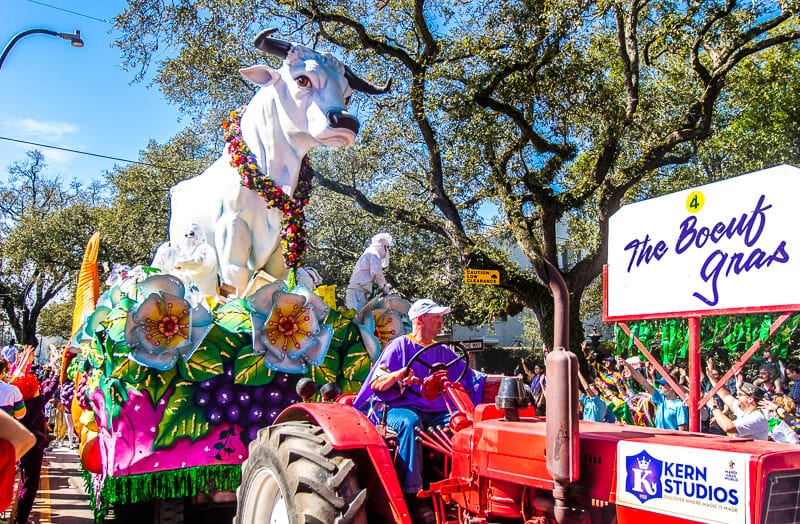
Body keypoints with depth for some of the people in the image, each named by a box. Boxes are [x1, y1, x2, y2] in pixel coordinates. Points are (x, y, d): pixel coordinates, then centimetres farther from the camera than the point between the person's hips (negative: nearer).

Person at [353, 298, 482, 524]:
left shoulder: (443, 352, 19)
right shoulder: (399, 346, 3)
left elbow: (471, 379, 16)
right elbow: (376, 384, -5)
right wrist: (399, 374, -23)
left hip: (435, 411, 5)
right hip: (400, 407, -4)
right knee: (410, 423, -38)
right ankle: (412, 496, -36)